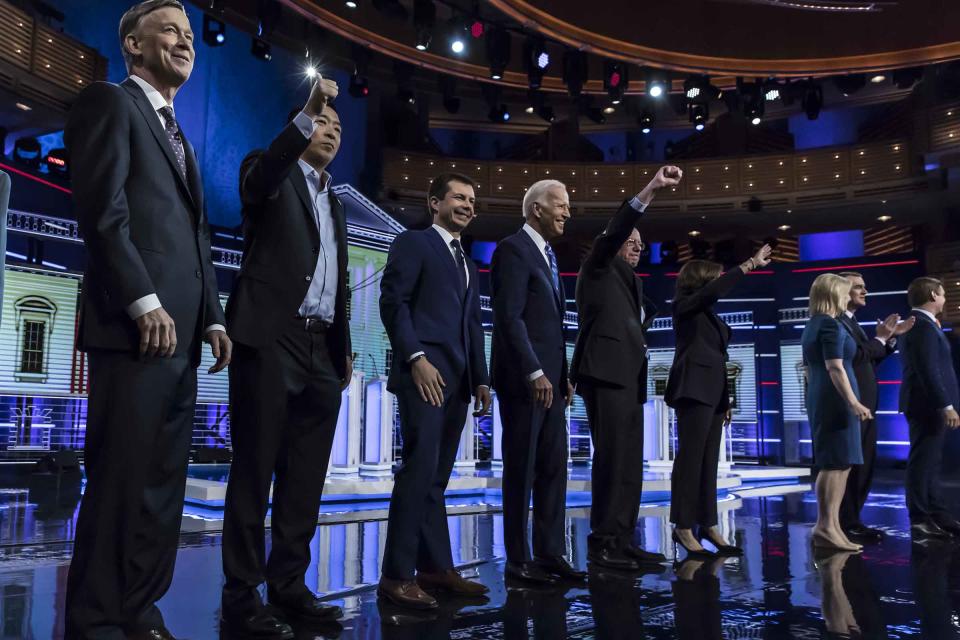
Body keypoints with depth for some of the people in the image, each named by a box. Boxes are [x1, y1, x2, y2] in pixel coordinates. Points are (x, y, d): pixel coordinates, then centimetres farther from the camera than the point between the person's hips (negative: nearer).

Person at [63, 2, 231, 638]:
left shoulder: (178, 137, 26)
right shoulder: (110, 101, 2)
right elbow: (103, 209, -11)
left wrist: (212, 318, 13)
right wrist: (145, 302, -18)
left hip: (180, 333, 8)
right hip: (135, 328, -8)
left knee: (163, 482, 8)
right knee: (123, 479, -5)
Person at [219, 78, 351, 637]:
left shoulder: (335, 203, 25)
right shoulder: (273, 174, 7)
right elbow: (261, 176, -20)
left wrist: (344, 347, 15)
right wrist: (305, 114, -31)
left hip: (323, 349, 7)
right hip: (272, 339, -6)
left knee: (306, 477, 6)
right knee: (255, 471, -4)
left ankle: (289, 586, 14)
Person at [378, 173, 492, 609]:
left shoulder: (469, 266, 27)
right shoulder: (413, 243, 4)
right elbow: (393, 302, -8)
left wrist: (481, 378, 13)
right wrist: (416, 358, -17)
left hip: (457, 379, 7)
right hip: (424, 372, -7)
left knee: (436, 477, 8)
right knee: (419, 471, -12)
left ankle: (435, 567, 13)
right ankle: (397, 574, -6)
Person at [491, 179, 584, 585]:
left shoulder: (547, 255, 19)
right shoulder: (514, 249, -9)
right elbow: (509, 317, -18)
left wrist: (563, 374, 13)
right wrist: (534, 373, -21)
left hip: (550, 377, 9)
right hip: (524, 379, -9)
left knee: (554, 468, 9)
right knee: (521, 469, 0)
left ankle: (550, 554, 17)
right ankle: (517, 560, 11)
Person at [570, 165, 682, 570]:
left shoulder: (633, 281, 28)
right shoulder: (599, 268, 6)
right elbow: (614, 230, -13)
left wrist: (643, 321, 9)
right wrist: (650, 190, -22)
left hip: (629, 376, 9)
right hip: (606, 372, -8)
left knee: (630, 462, 5)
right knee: (611, 459, -12)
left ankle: (623, 540, 9)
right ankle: (601, 543, -8)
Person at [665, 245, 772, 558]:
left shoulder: (708, 313, 21)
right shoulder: (685, 305, 1)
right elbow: (716, 290, -18)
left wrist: (725, 400, 17)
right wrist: (750, 264, -13)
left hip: (712, 390, 8)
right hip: (695, 389, -8)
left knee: (709, 461, 6)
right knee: (691, 458, -9)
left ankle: (709, 525, 9)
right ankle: (684, 527, -7)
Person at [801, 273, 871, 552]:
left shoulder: (811, 326, 16)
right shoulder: (831, 324, -12)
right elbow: (835, 368, -20)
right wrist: (854, 403, -22)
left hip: (820, 400, 10)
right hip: (836, 401, -10)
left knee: (833, 464, 10)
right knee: (838, 463, -8)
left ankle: (828, 525, 12)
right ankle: (827, 526, -9)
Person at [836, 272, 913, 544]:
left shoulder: (851, 322, 18)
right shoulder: (835, 321, -13)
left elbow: (870, 360, 19)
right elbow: (854, 357, -23)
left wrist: (890, 338, 10)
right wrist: (879, 338, -14)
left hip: (863, 406, 10)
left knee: (863, 466, 13)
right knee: (850, 466, -4)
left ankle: (851, 520, 21)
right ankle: (848, 525, 3)